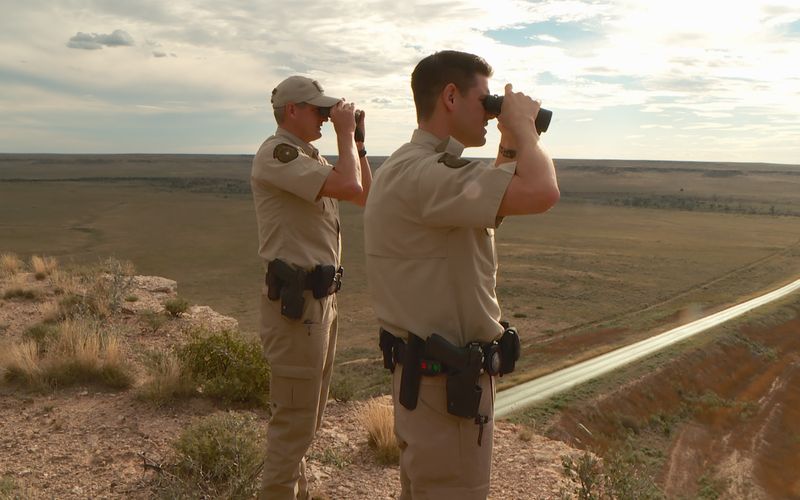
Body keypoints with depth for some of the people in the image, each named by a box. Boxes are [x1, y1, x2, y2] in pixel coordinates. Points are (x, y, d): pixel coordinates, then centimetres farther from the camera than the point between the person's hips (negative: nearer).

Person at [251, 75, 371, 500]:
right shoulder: (275, 153, -14)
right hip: (295, 302, -10)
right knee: (294, 420, -3)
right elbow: (348, 187, -26)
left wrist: (357, 140, 11)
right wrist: (344, 133, -11)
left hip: (321, 297, 10)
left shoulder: (309, 158, 16)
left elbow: (366, 196, 19)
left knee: (305, 416, 20)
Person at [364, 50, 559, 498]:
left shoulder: (418, 167, 11)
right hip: (446, 381, -11)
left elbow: (492, 204, 25)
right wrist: (522, 124, -15)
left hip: (434, 372, 11)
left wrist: (511, 143, 15)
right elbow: (541, 193, -34)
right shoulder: (420, 173, -24)